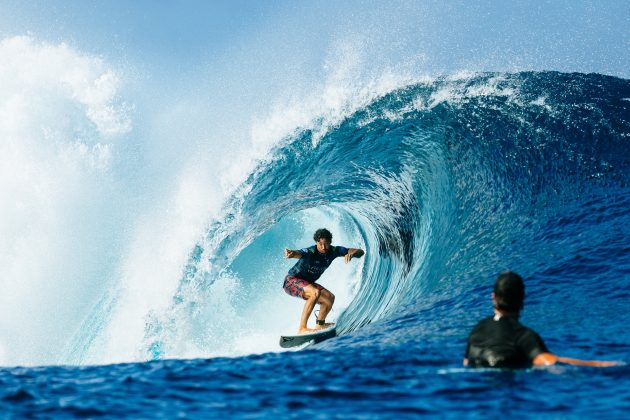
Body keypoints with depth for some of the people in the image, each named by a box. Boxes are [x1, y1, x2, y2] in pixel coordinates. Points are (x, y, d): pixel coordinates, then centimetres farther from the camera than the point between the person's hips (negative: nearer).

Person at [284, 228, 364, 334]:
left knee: (329, 298, -2)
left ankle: (319, 325, 22)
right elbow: (298, 253, -53)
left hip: (307, 283, 7)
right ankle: (302, 328, -33)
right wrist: (291, 254, -77)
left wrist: (351, 254, -34)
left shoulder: (334, 251, -12)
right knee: (316, 292, -31)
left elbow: (360, 252, -11)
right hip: (291, 281, -7)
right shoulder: (310, 252, -29)